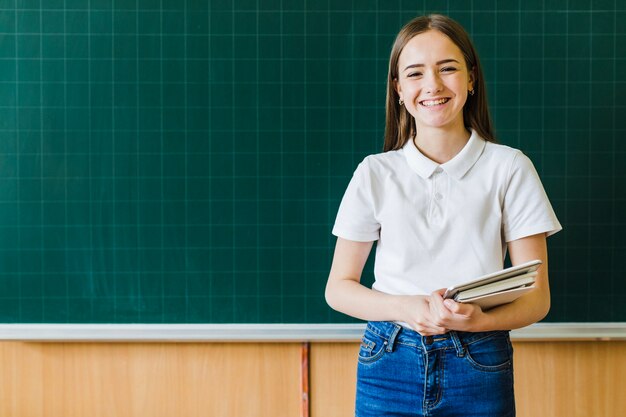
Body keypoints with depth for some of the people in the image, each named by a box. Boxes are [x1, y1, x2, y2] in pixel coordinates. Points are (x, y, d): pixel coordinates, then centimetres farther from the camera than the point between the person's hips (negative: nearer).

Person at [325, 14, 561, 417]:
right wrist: (403, 308, -14)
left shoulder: (509, 168, -1)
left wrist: (480, 320, -20)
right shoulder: (375, 173, 2)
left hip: (479, 368, 0)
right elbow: (339, 287, 4)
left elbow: (537, 296, -1)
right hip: (389, 364, 1)